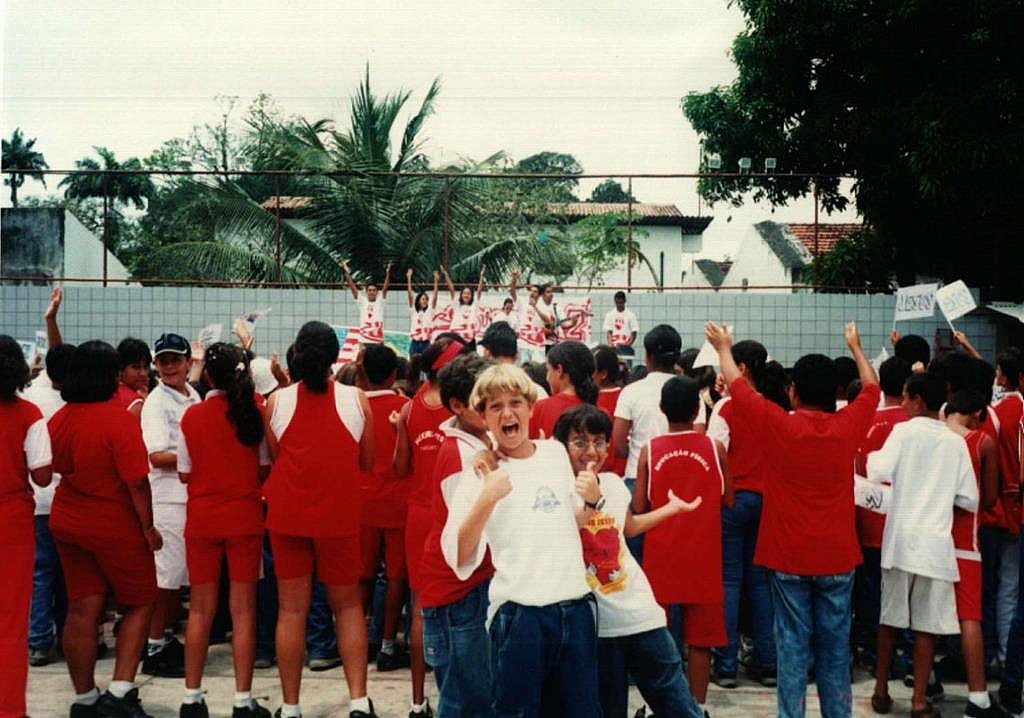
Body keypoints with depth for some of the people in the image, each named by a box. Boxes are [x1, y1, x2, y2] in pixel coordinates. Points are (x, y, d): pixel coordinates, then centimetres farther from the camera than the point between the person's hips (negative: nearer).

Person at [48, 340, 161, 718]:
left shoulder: (58, 419, -1)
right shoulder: (120, 420, -19)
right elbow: (136, 481, -20)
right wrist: (148, 527, -11)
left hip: (68, 524, 6)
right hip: (116, 527, -6)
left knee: (82, 609, 10)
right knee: (139, 605, 9)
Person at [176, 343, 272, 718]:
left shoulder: (192, 416, -5)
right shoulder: (254, 412, -6)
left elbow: (185, 474, 1)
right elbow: (265, 470, -1)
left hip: (202, 518, 1)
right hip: (244, 517, -1)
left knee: (201, 608, 11)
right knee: (243, 609, 4)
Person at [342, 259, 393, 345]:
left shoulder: (380, 301, 3)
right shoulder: (362, 301, 5)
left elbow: (385, 287, -9)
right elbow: (352, 287, -1)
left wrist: (388, 273, -22)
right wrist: (347, 272, -10)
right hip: (364, 341, 1)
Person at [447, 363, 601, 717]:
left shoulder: (556, 452, 10)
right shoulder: (481, 474, -4)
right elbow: (460, 559, -12)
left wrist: (593, 500, 2)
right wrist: (488, 498, -23)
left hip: (576, 607, 5)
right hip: (519, 613, -5)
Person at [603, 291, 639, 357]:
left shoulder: (630, 314, 2)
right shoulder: (610, 314, 8)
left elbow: (634, 333, 0)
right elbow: (608, 331, 4)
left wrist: (628, 343, -15)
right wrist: (610, 343, -14)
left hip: (626, 347, -2)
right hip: (614, 347, 2)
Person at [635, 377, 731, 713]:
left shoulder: (649, 451, -5)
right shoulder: (715, 448, -5)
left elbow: (639, 508, -4)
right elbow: (728, 500, 3)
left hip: (661, 557, 1)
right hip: (702, 558, 0)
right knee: (700, 639, 6)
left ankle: (656, 706, 16)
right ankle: (697, 707, 10)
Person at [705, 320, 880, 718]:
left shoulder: (779, 426, -11)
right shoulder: (848, 426, -5)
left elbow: (737, 385, 4)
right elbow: (871, 388, 15)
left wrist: (724, 348, 21)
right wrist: (855, 347, 32)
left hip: (788, 557, -2)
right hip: (837, 557, 2)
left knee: (793, 644, 4)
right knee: (835, 646, 8)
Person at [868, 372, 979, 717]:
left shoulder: (904, 432, -4)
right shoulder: (956, 442, 3)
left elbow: (880, 472, -19)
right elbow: (969, 500, 3)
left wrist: (872, 456, 1)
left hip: (901, 540, -1)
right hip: (937, 543, 1)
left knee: (889, 618, 11)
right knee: (927, 624, 4)